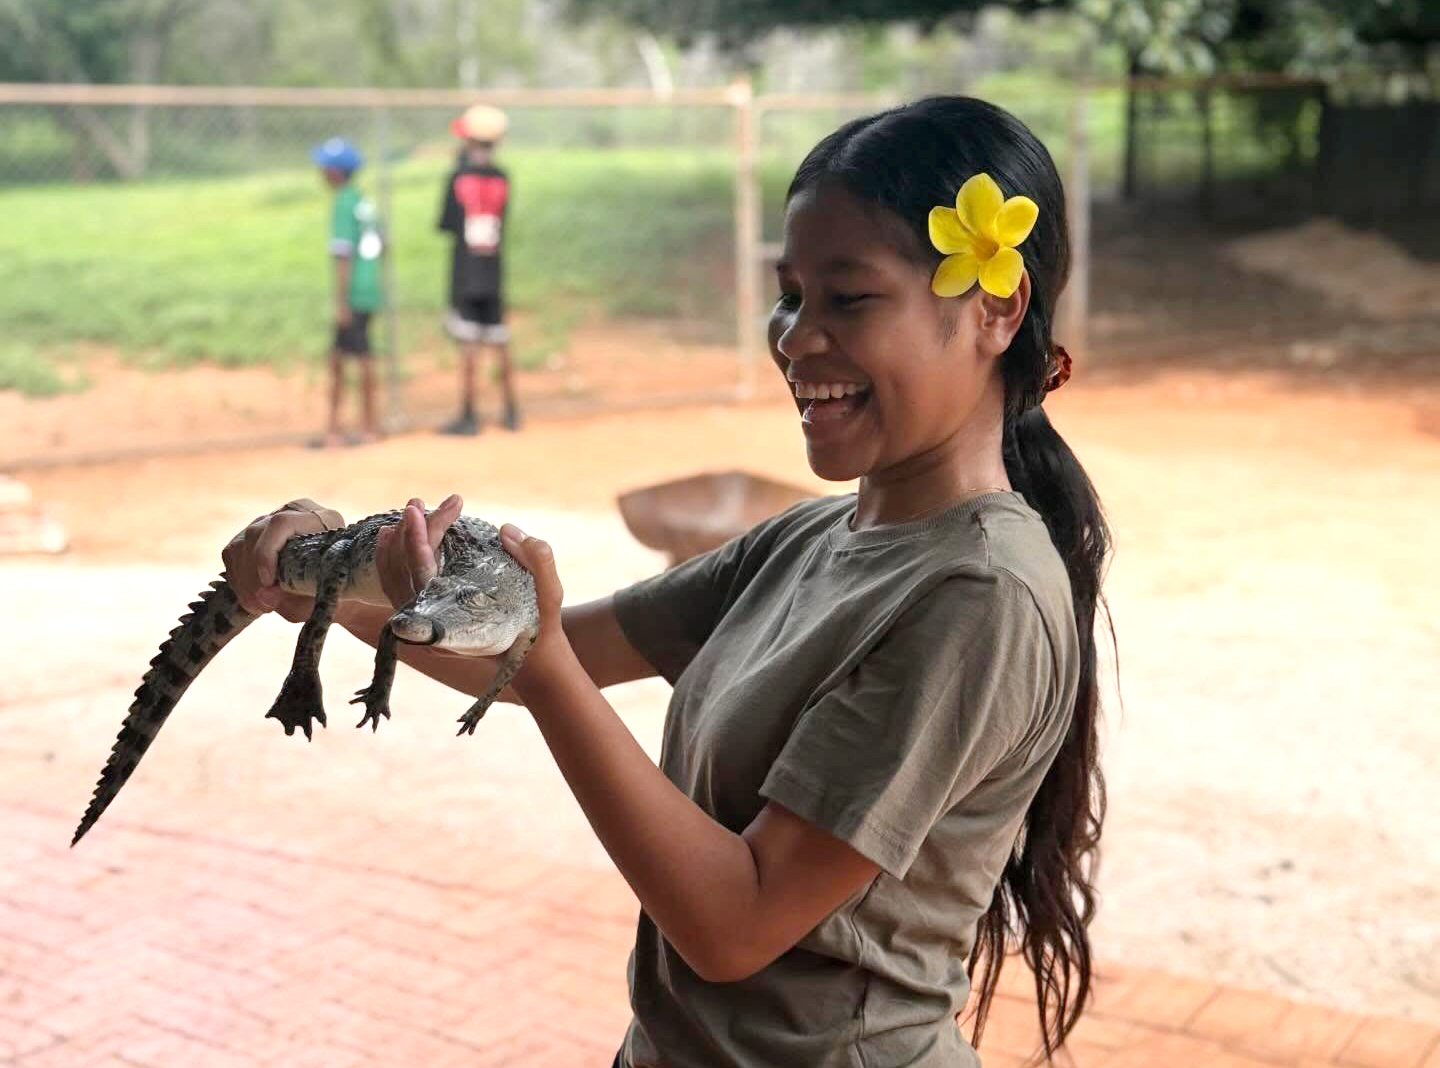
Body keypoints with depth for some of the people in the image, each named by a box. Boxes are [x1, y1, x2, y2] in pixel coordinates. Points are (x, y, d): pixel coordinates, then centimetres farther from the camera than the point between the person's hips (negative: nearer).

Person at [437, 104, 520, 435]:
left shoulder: (458, 178, -9)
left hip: (464, 275, -4)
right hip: (494, 275, 4)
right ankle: (511, 411, 18)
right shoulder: (503, 179, 2)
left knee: (468, 345, -2)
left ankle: (468, 415, 0)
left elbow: (445, 223, -3)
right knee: (500, 343, 11)